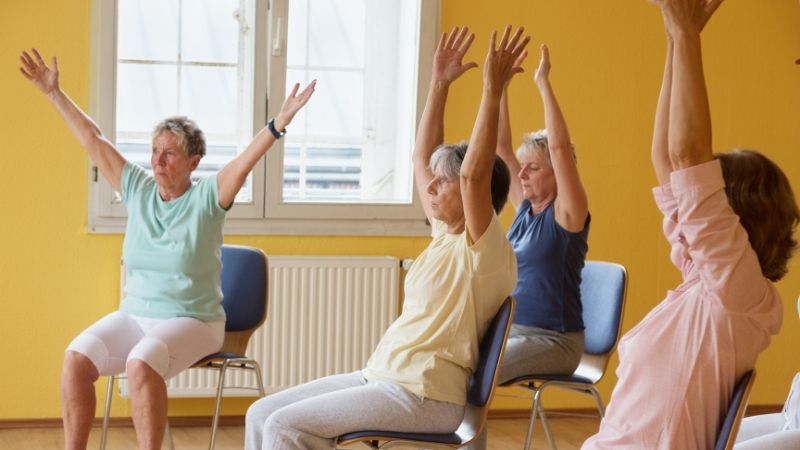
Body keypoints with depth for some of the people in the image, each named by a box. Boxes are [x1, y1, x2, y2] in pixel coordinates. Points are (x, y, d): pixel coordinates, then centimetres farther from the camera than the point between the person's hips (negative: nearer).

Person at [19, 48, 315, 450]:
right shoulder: (137, 189, 6)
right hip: (134, 314, 5)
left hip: (192, 322, -5)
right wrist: (54, 93, 12)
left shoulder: (207, 198, -7)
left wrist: (279, 123, -37)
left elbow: (248, 158, -22)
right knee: (76, 357, -22)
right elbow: (93, 140, 9)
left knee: (142, 364, -35)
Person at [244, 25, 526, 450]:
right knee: (262, 414, 1)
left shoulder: (485, 252, -11)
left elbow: (473, 173, -27)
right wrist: (439, 84, 12)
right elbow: (421, 157, 17)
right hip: (379, 377, 9)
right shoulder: (445, 235, 13)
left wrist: (493, 90, -28)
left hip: (422, 398, -9)